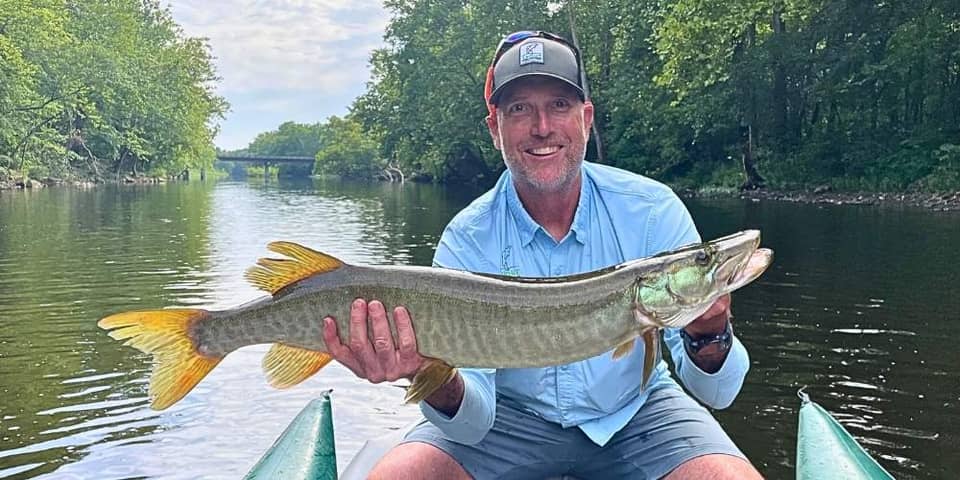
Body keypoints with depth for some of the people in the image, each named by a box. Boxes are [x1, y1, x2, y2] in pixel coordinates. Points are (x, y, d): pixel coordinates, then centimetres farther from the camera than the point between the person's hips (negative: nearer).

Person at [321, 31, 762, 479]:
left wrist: (708, 336, -39)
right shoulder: (467, 241, -15)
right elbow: (473, 422, -20)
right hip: (513, 416, -1)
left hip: (636, 412, 1)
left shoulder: (653, 210, -15)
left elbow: (717, 393, -16)